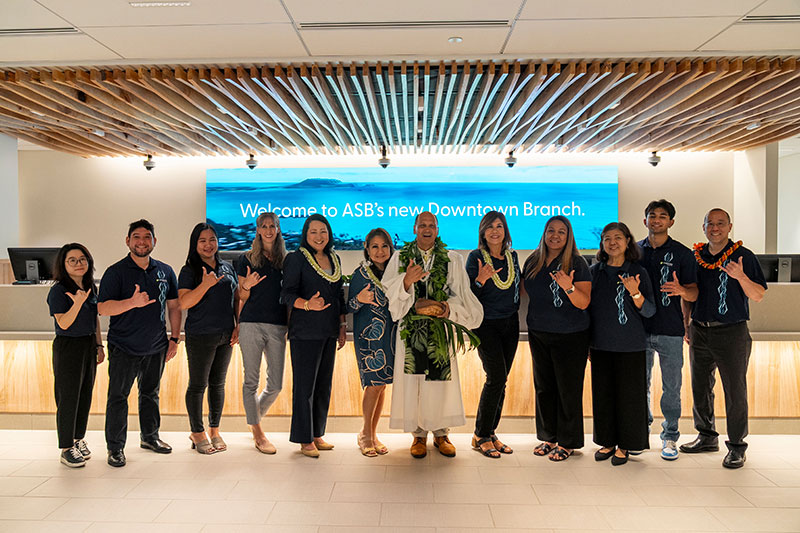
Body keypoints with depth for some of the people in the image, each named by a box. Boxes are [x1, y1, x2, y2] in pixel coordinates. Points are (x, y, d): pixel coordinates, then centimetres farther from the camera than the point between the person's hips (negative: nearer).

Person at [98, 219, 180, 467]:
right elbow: (102, 308, -13)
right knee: (118, 396, 2)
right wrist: (132, 302, -30)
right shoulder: (115, 272, -5)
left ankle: (149, 437, 31)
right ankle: (115, 447, 14)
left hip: (156, 347, 4)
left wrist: (174, 338, 6)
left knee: (150, 393, 16)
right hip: (124, 348, -4)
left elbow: (174, 306, 11)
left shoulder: (165, 271, 7)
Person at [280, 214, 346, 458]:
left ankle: (317, 435, 23)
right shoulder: (296, 259, -4)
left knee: (324, 384, 11)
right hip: (305, 331, -6)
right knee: (305, 385, -2)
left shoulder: (334, 259, 14)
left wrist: (342, 325, 14)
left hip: (329, 331, 6)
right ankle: (304, 440, 9)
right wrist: (307, 305, -28)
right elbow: (287, 294, -10)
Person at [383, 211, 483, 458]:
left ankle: (441, 433, 19)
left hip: (441, 328, 1)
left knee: (441, 378, 3)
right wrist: (407, 281, -24)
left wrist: (449, 310, -14)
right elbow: (390, 290, -5)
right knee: (413, 379, 1)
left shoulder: (453, 260, 7)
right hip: (411, 330, 0)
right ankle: (419, 434, 17)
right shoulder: (400, 257, 6)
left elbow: (461, 294, 3)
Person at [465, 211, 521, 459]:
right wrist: (480, 279, -27)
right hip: (485, 324, -5)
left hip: (510, 324, 5)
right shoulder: (475, 257, -7)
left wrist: (515, 310, 6)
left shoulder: (513, 256, 9)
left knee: (500, 380, 7)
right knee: (496, 376, -11)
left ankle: (490, 433, 19)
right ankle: (481, 435, 4)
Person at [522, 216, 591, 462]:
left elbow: (584, 303, -15)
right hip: (539, 335, 5)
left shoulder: (577, 264, -9)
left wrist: (569, 287, -31)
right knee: (543, 386, 12)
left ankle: (567, 442, 17)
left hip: (570, 337, -5)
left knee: (568, 389, 3)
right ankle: (548, 437, 26)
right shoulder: (532, 261, 6)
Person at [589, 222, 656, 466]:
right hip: (601, 344, 2)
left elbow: (650, 311, -4)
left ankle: (624, 445, 18)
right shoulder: (594, 271, 5)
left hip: (630, 345, -2)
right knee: (602, 393, 8)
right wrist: (587, 342, 9)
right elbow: (586, 306, 11)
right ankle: (607, 441, 23)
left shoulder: (638, 272, -2)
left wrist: (635, 292, -23)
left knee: (628, 393, 3)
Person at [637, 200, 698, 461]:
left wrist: (681, 290, -22)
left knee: (671, 387, 5)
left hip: (670, 331, -2)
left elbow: (694, 294, -2)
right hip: (639, 328, 2)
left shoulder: (682, 253, 1)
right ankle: (642, 431, 25)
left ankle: (670, 437, 19)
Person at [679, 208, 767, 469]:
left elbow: (758, 296, -5)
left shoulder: (743, 256, -3)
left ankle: (736, 446, 13)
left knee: (735, 390, 0)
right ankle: (707, 437, 27)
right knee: (700, 388, 12)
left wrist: (741, 276, -23)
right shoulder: (695, 256, 9)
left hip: (732, 333, -4)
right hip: (700, 331, 5)